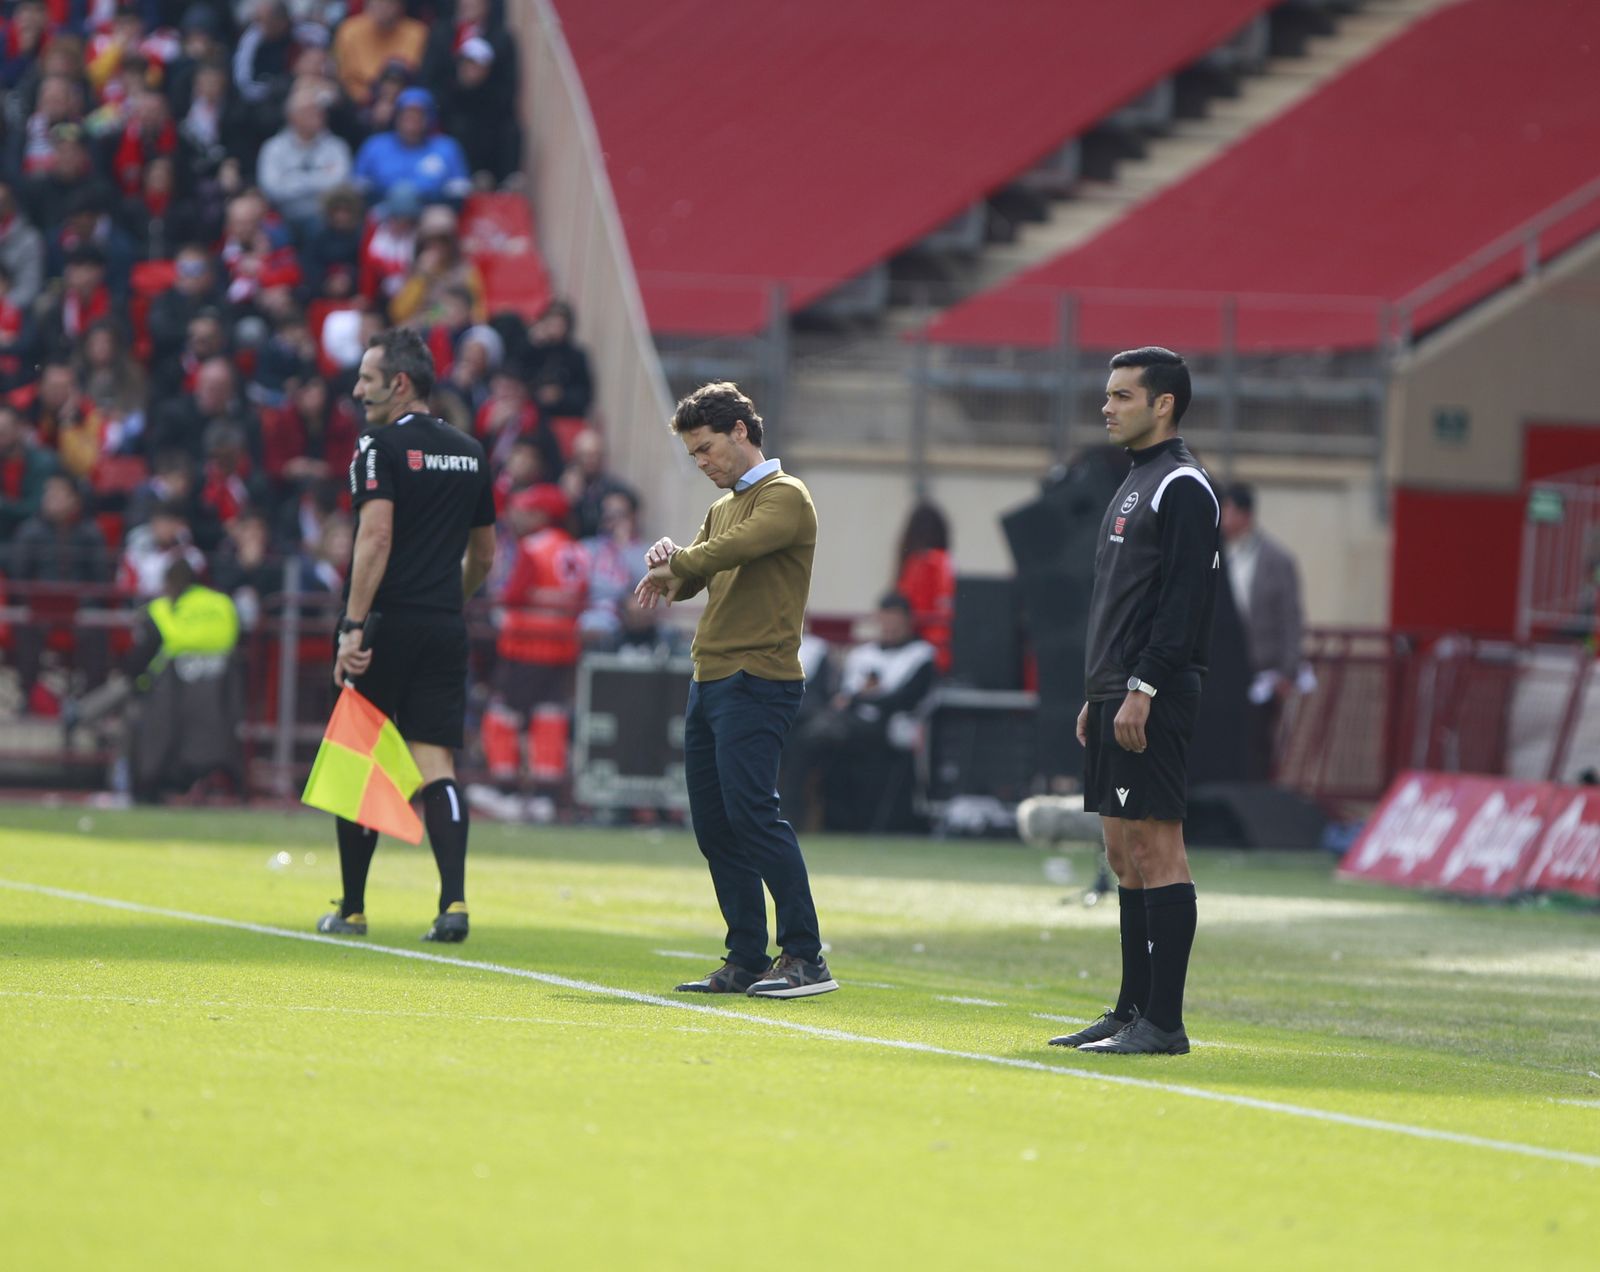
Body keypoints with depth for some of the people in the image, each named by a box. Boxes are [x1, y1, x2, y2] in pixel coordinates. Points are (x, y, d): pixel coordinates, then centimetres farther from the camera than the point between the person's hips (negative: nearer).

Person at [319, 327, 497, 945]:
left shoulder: (380, 446, -7)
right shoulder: (470, 453, 13)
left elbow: (376, 535, -18)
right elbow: (484, 554, 21)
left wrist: (353, 626, -20)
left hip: (385, 622, -5)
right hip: (444, 628, 5)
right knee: (435, 761, 1)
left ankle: (352, 909, 14)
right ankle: (453, 900, -16)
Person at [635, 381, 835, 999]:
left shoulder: (785, 497, -6)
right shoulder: (724, 506, 22)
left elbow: (733, 550, -21)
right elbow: (691, 575, 16)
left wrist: (675, 563, -4)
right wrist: (669, 566, -7)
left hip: (757, 680, -9)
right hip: (710, 681, 9)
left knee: (752, 814, -15)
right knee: (714, 826, 6)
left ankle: (806, 958, -14)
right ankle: (746, 962, 10)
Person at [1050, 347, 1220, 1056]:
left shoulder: (1182, 488, -10)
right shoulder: (1135, 485, 20)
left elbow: (1182, 599, -18)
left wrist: (1142, 691, -22)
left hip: (1153, 698, -10)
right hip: (1118, 694, 10)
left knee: (1155, 849, -10)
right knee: (1124, 852, 11)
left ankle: (1162, 1023, -11)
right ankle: (1132, 1011, 15)